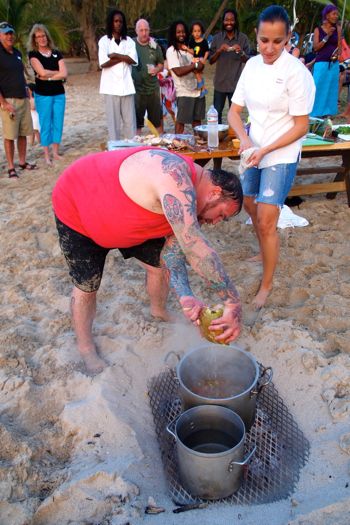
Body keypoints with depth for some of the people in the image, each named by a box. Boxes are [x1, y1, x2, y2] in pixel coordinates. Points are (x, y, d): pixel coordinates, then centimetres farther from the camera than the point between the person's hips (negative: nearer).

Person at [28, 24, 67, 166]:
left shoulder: (57, 53, 8)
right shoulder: (33, 54, -1)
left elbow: (64, 74, -4)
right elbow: (42, 72, -16)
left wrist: (47, 77, -11)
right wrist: (57, 72, -4)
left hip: (59, 94, 3)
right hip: (43, 95, -3)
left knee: (58, 123, 6)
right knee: (45, 125, 0)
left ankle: (56, 152, 20)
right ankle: (47, 156, 8)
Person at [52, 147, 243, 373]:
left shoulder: (188, 197, -8)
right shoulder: (176, 175, -39)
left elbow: (174, 245, -15)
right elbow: (194, 246, -46)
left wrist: (185, 295, -32)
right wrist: (233, 302, -44)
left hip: (121, 215, 8)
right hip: (77, 211, -7)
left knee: (159, 263, 9)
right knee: (87, 286, 1)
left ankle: (159, 312, 39)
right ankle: (85, 347, 26)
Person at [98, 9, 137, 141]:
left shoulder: (129, 41, 11)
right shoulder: (104, 40, 3)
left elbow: (133, 60, -4)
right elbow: (103, 63, -11)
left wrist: (115, 55, -8)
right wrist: (124, 57, -6)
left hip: (127, 86, 2)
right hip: (111, 86, -2)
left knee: (130, 119, 2)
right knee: (113, 120, 0)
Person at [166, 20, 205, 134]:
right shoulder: (171, 51, -5)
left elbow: (200, 66, 15)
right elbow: (178, 71, -16)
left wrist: (200, 66, -9)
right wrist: (195, 66, -10)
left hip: (197, 89, 6)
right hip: (184, 92, -6)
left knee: (197, 119, 11)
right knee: (181, 121, -3)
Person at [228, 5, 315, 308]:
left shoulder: (296, 72, -16)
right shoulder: (252, 65, 1)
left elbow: (301, 126, -14)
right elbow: (234, 111, 3)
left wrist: (265, 150, -22)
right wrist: (245, 139, -15)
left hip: (281, 156, -6)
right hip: (254, 151, 6)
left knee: (266, 222, -9)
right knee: (251, 207, 19)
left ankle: (267, 285, 8)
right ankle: (267, 254, 46)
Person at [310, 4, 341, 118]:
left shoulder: (337, 29, 9)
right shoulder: (318, 30, 1)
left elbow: (339, 46, 9)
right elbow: (316, 47, -6)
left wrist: (337, 54, -12)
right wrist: (327, 36, -16)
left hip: (334, 64, 3)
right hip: (321, 63, -3)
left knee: (331, 88, 4)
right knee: (319, 87, -6)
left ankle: (328, 112, 12)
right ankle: (316, 112, 2)